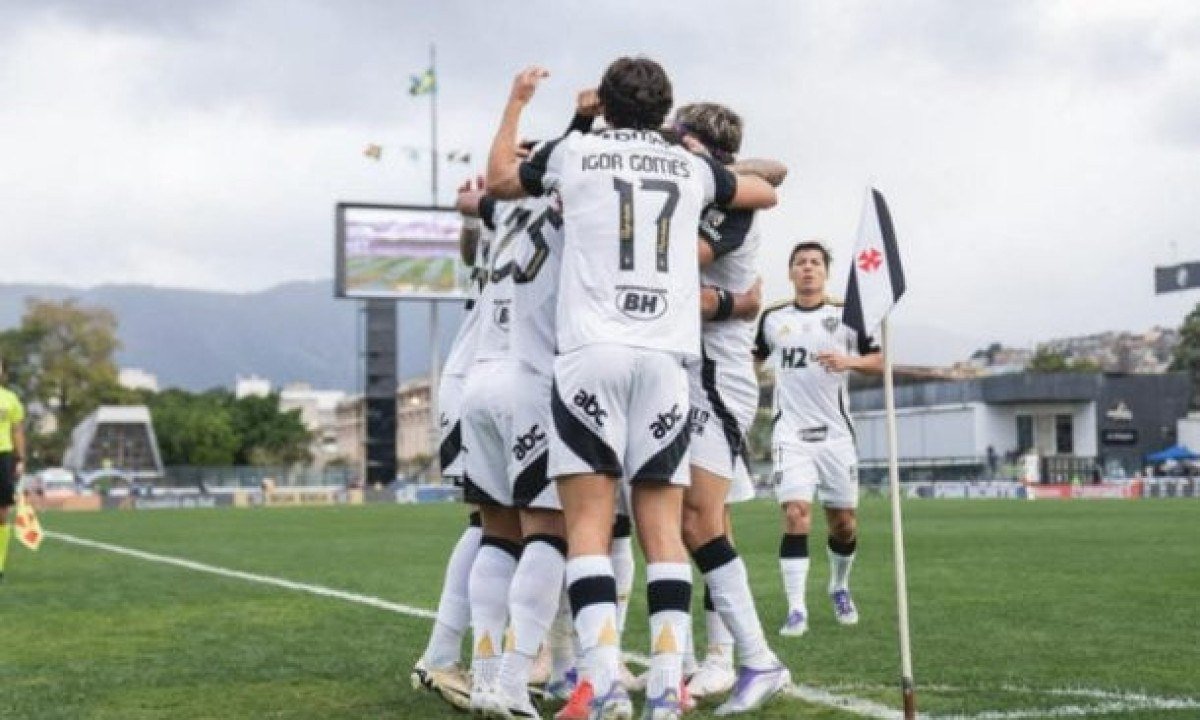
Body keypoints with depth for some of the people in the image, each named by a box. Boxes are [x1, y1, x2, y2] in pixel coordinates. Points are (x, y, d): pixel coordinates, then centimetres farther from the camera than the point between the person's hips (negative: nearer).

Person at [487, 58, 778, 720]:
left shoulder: (574, 152, 10)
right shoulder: (692, 167, 16)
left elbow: (498, 179, 30)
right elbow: (766, 194, 36)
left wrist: (517, 102, 42)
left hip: (590, 352, -2)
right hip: (666, 360, 2)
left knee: (588, 523, -4)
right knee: (662, 527, 4)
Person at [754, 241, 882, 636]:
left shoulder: (846, 316, 5)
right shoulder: (772, 318, 9)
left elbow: (879, 361, 3)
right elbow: (752, 358, 23)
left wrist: (849, 360, -15)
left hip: (835, 433, 1)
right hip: (790, 434, -1)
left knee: (844, 524, 6)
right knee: (796, 516, -16)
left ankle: (839, 588, 34)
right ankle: (796, 609, -11)